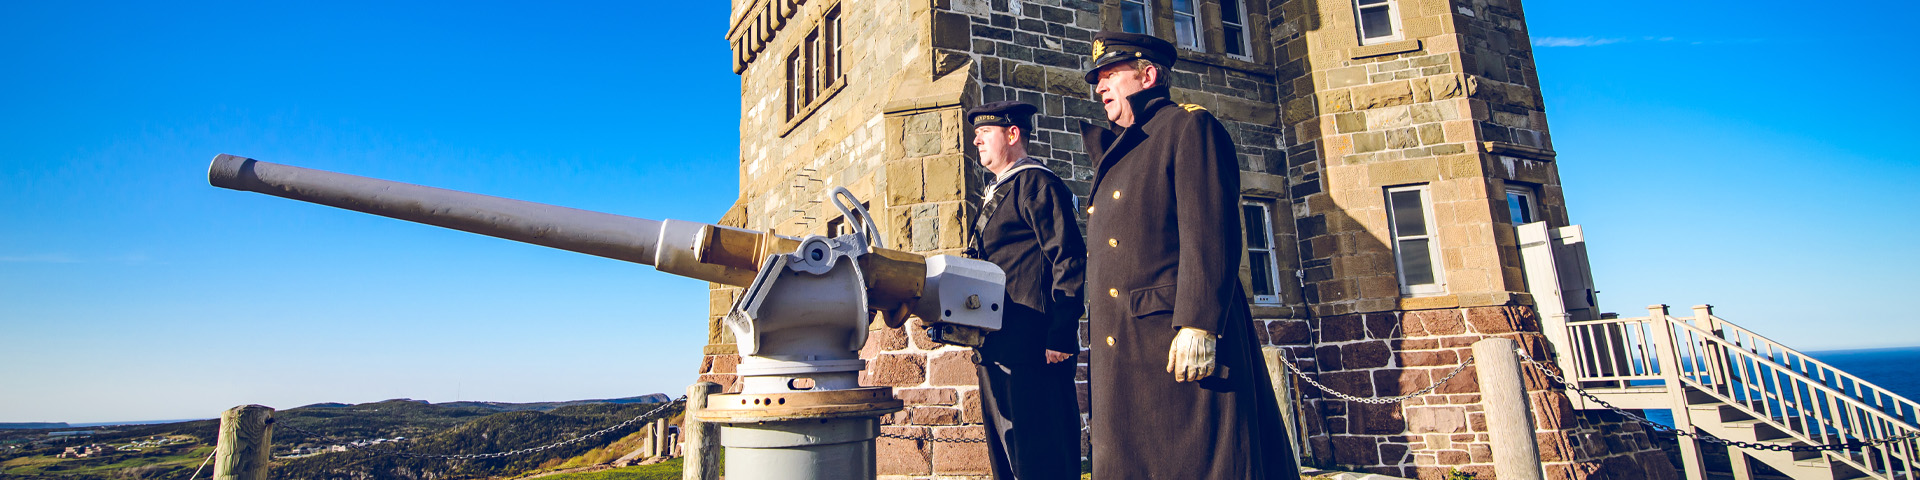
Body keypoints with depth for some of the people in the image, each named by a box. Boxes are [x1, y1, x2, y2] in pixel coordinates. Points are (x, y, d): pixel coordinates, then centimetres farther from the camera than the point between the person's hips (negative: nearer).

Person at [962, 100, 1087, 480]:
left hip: (1030, 344, -10)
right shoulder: (997, 192, 22)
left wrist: (1061, 335, -21)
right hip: (996, 345, 10)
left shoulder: (1035, 182, -6)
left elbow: (1068, 259, -15)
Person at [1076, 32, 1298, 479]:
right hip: (1120, 356, 8)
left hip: (1177, 344, -8)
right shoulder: (1115, 150, 24)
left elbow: (1210, 230, -15)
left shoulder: (1188, 126, -1)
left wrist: (1198, 324, -23)